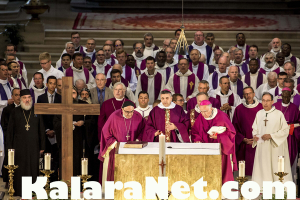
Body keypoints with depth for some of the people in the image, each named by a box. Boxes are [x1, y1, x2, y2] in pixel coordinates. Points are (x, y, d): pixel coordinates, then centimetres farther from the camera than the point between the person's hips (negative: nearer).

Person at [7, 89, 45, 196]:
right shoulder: (15, 112, 6)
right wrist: (10, 147, 0)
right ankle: (19, 192, 5)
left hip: (33, 147, 1)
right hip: (19, 146, -1)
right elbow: (10, 131, 6)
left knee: (33, 170, 1)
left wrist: (42, 147, 3)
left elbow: (41, 130, 7)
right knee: (19, 171, -1)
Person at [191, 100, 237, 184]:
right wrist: (197, 140, -10)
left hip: (221, 148, -3)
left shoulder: (221, 116, -9)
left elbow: (231, 132, -6)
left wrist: (218, 137, -19)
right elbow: (194, 131, 10)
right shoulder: (200, 118, 3)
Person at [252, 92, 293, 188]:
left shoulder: (279, 114, -7)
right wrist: (255, 135, -5)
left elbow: (285, 130, -7)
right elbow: (255, 128, 17)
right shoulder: (259, 114, 7)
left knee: (276, 168, -3)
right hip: (262, 147, 4)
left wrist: (271, 136, -15)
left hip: (275, 147, -4)